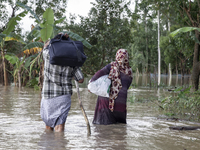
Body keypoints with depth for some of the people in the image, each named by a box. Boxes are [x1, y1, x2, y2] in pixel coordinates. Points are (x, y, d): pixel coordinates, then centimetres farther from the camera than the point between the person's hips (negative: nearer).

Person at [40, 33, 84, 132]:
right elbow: (81, 80, 3)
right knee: (59, 125, -5)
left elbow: (46, 45, 21)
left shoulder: (49, 55, -4)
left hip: (48, 97, 0)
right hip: (64, 97, 0)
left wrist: (58, 38, 20)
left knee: (48, 124, 16)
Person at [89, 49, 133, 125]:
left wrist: (91, 82, -4)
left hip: (107, 97, -3)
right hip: (121, 101, 3)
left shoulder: (111, 66, -3)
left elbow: (99, 73, -13)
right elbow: (126, 86, 10)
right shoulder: (129, 71, 7)